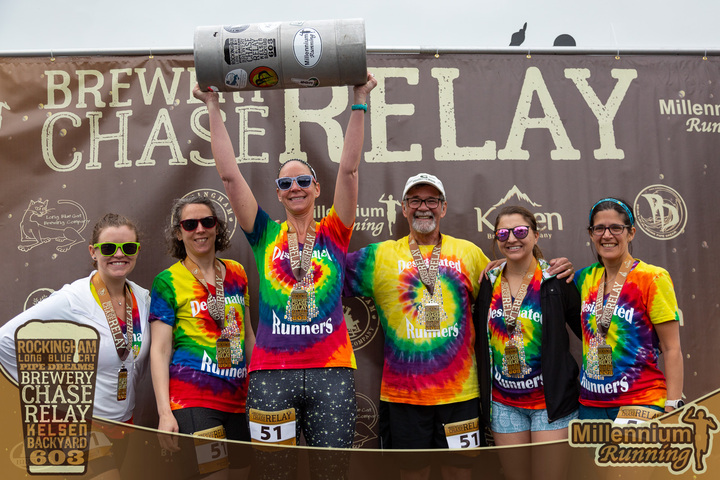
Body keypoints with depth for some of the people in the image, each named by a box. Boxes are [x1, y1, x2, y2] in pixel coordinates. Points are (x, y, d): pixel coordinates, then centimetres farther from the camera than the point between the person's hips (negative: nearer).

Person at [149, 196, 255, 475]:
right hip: (192, 397, -5)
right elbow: (160, 352, -5)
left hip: (238, 398, 5)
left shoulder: (236, 273, 10)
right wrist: (164, 413, -12)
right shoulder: (168, 281, -2)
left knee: (243, 468, 8)